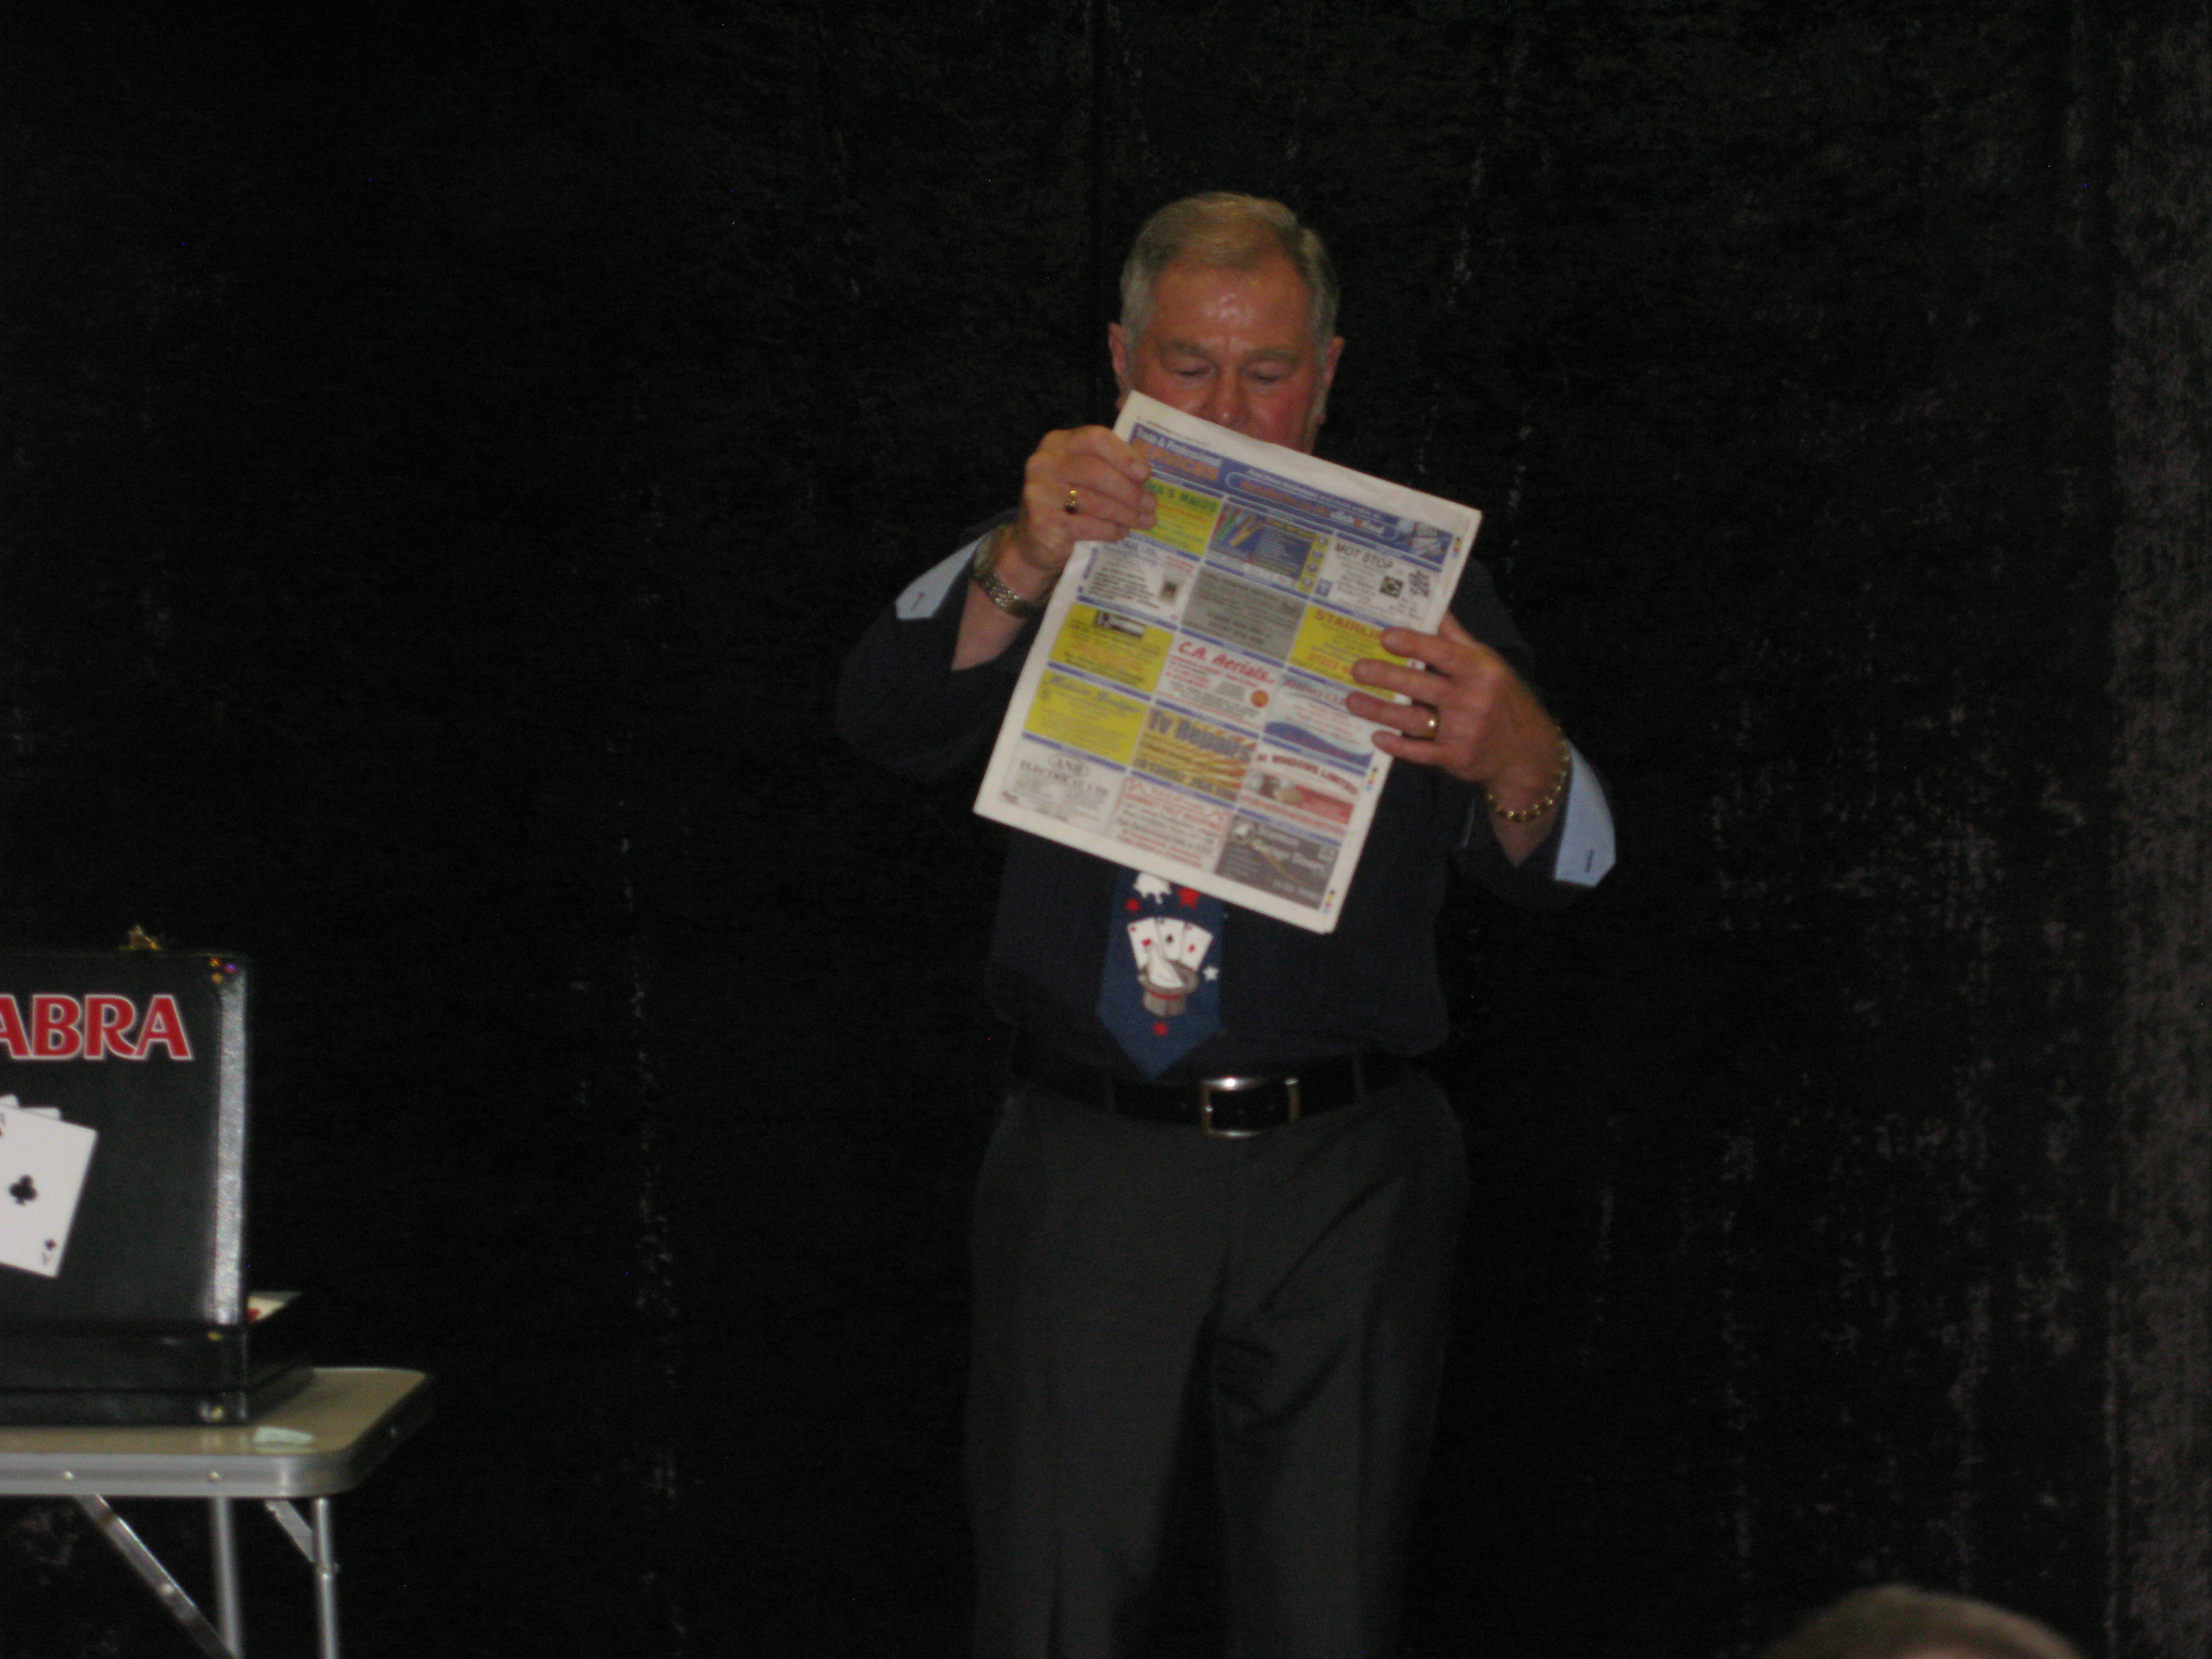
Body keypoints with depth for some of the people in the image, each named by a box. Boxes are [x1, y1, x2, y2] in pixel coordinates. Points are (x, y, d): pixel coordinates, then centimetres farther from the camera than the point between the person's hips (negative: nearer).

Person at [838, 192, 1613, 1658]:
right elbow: (889, 720, -10)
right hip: (1088, 1165, 0)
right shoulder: (1054, 572, 9)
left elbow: (1557, 862, -6)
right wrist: (1019, 565, -30)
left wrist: (1516, 757, -32)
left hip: (1343, 1178, 0)